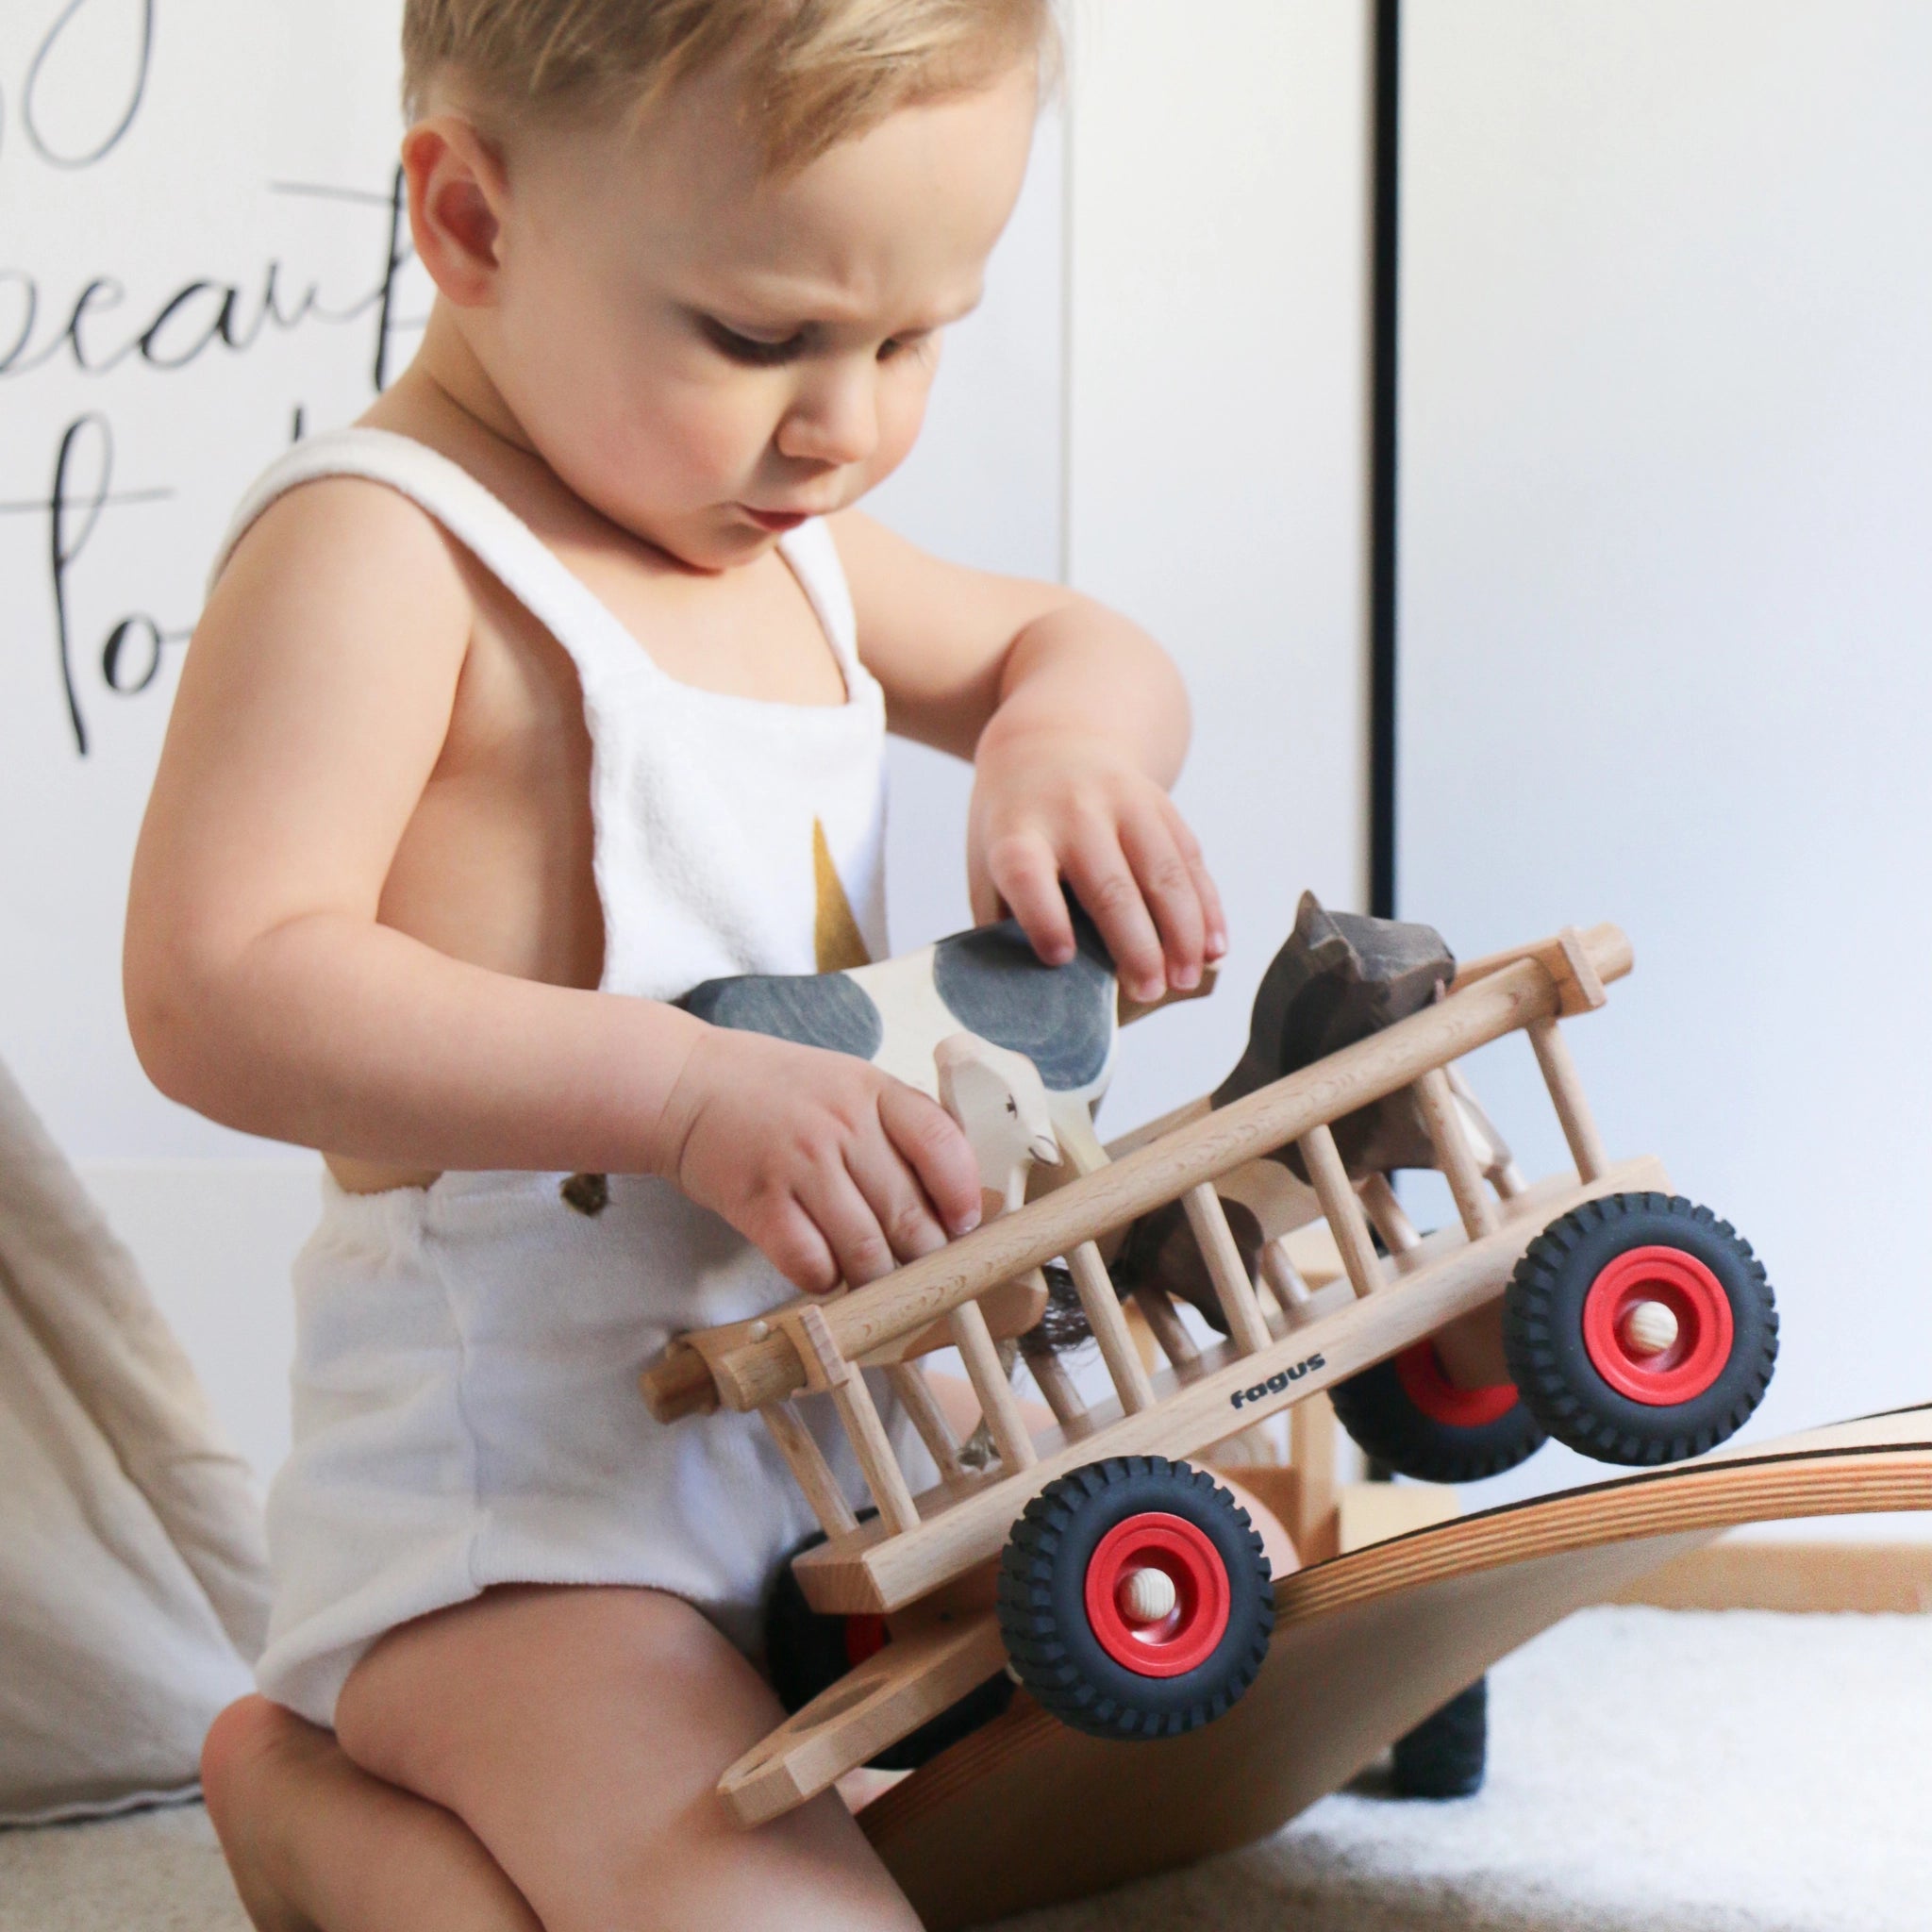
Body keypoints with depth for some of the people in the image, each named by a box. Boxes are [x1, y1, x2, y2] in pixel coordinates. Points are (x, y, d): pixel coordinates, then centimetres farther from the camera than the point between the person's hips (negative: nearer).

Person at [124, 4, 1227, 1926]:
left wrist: (1067, 735, -1)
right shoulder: (379, 548, -14)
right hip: (512, 1498, -9)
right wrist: (691, 1086, -31)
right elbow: (218, 989, -23)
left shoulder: (775, 543, 14)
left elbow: (1072, 642, 25)